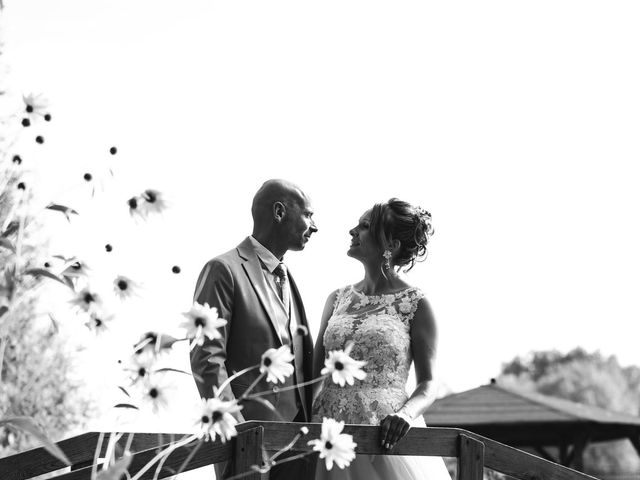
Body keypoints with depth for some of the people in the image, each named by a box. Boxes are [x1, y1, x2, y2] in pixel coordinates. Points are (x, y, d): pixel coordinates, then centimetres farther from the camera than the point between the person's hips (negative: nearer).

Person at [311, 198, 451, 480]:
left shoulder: (415, 304, -3)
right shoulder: (337, 299, 9)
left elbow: (427, 387, -3)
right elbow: (316, 372, 11)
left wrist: (406, 414, -24)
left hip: (386, 439, -4)